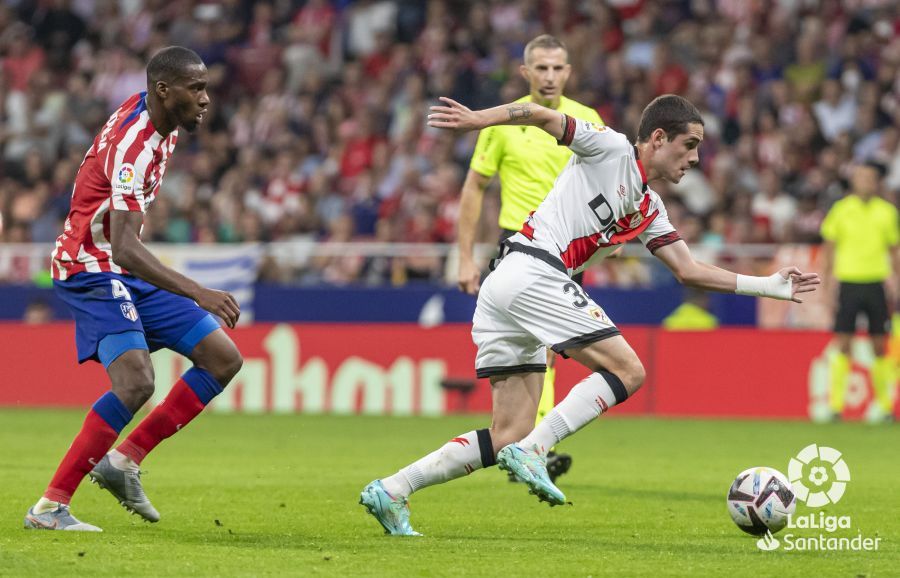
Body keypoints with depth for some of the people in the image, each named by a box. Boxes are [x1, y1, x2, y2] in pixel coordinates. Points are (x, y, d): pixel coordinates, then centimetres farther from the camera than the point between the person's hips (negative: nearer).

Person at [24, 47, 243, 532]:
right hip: (92, 269, -10)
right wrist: (198, 294, -42)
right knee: (136, 382, -28)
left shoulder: (156, 118, 4)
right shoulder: (134, 145, -26)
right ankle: (49, 508, -23)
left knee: (223, 360, 3)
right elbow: (124, 247, -35)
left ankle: (125, 460, 5)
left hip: (127, 274, 10)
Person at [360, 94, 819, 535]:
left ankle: (391, 490, -2)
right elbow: (543, 116, -5)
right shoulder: (611, 149, 2)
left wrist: (768, 286, 21)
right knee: (627, 370, -9)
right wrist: (476, 119, -20)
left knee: (509, 435, 4)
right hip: (534, 271, -9)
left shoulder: (649, 210, 25)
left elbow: (688, 270, 24)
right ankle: (532, 452, -18)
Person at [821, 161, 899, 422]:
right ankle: (835, 403, -2)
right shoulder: (841, 210, 1)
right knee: (843, 344, -4)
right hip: (848, 281, -1)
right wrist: (829, 281, 2)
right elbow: (830, 246, 7)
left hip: (876, 282, 1)